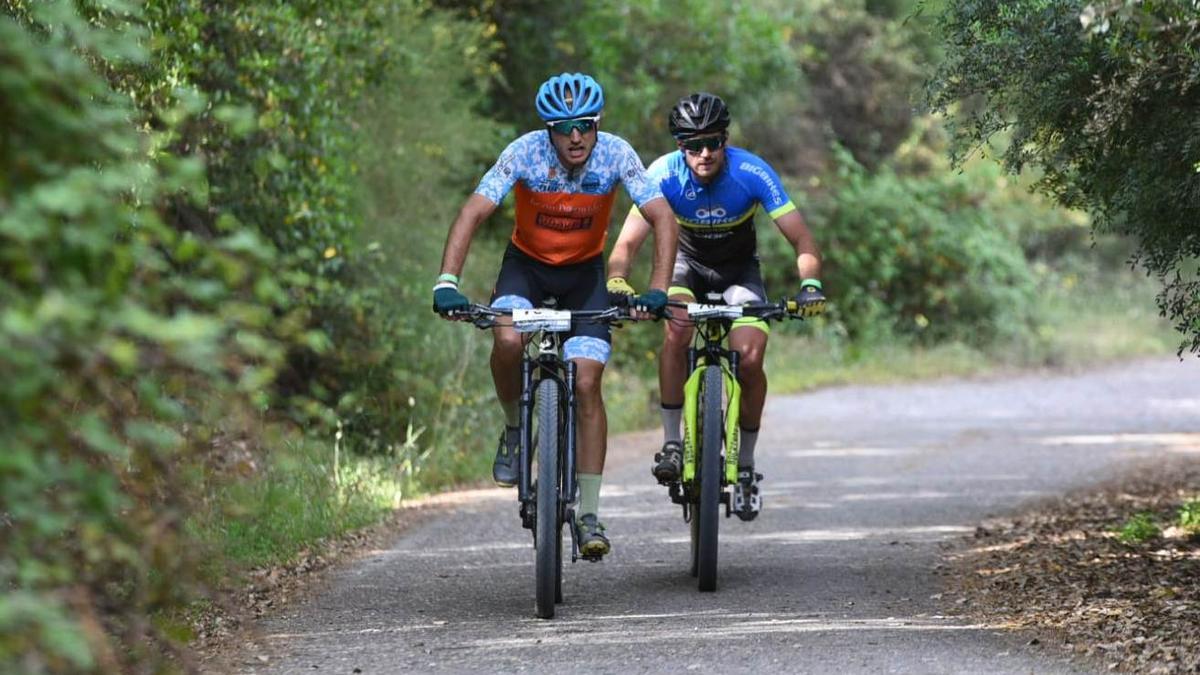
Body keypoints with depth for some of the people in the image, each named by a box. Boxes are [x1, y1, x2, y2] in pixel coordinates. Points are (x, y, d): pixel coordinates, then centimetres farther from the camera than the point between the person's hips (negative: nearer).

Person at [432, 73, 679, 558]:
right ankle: (514, 430, -1)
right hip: (527, 264, -1)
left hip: (584, 272, 1)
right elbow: (472, 214, -30)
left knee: (587, 385, -11)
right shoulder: (525, 153, -25)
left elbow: (663, 219, -26)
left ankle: (589, 514, -4)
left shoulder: (616, 155, -23)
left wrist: (657, 291, -39)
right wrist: (447, 283, -43)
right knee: (508, 341, -32)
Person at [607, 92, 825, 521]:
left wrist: (810, 284, -45)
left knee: (750, 358, -20)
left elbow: (802, 240, -26)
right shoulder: (665, 174, -27)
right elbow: (627, 243, -29)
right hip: (687, 263, 0)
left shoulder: (752, 173, -28)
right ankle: (671, 442, -19)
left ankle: (746, 465, 0)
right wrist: (617, 281, -50)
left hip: (739, 269, 0)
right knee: (677, 328, -32)